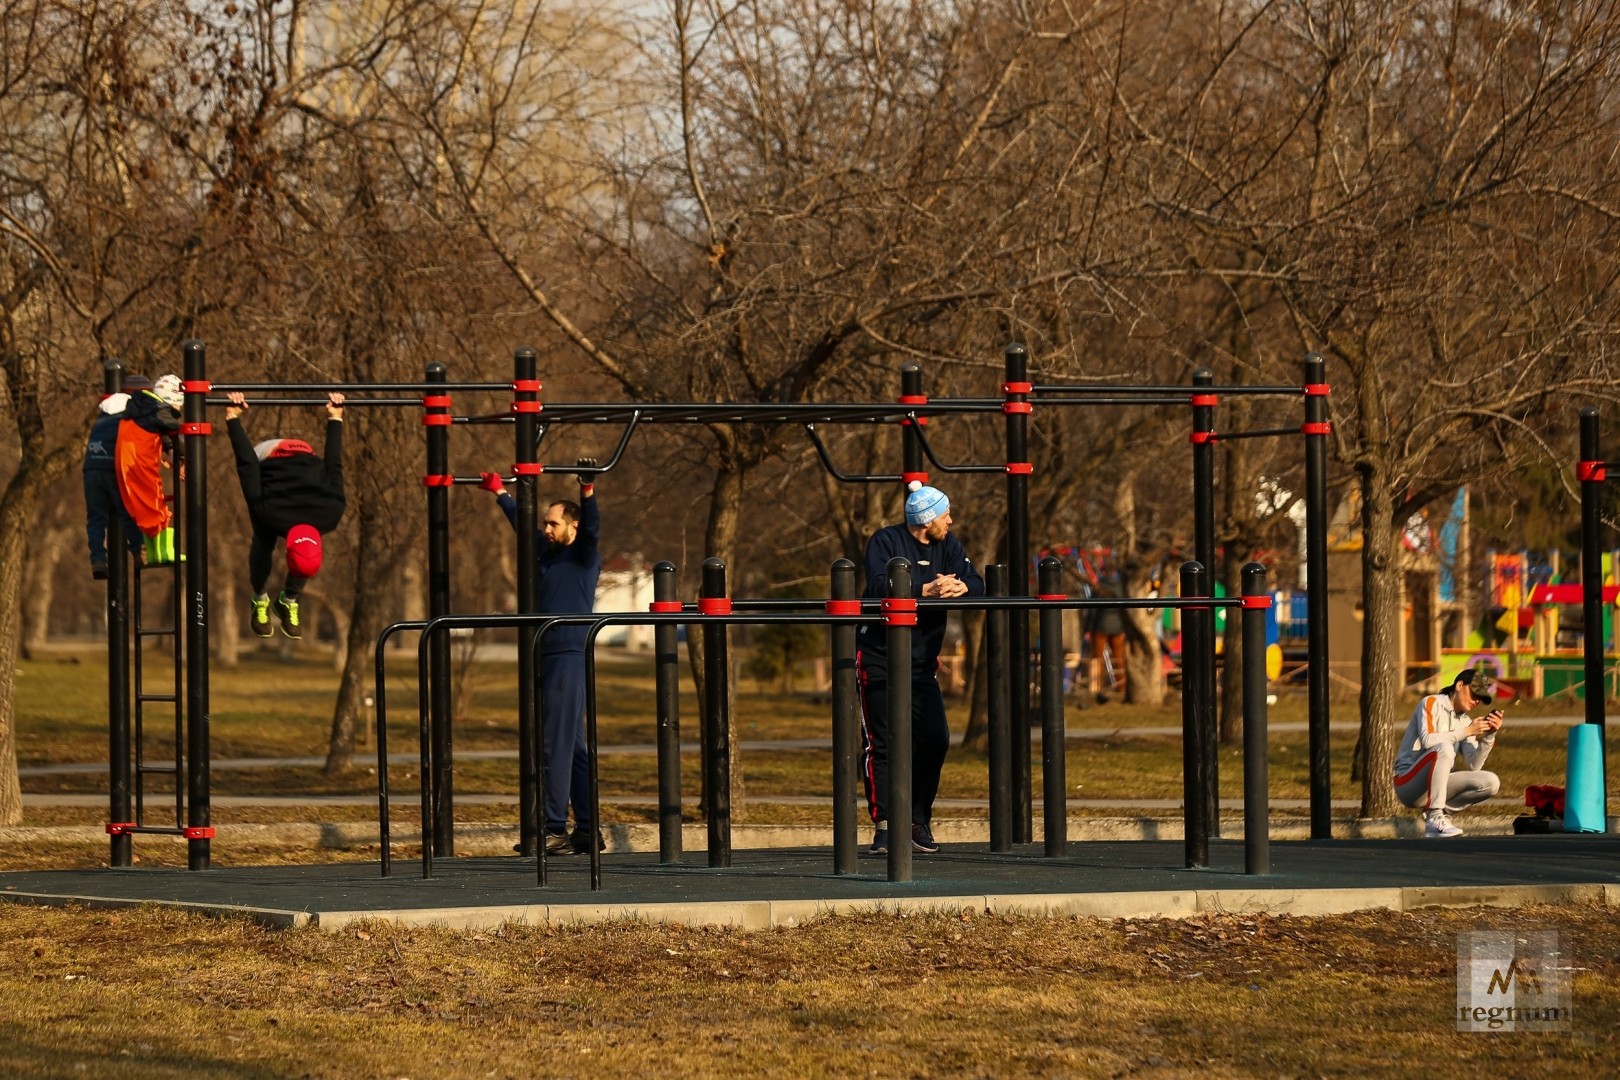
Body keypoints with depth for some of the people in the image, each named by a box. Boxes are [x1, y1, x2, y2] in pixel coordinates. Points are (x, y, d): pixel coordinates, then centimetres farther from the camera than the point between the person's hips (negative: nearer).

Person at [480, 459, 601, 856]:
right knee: (572, 746, 9)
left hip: (570, 657, -9)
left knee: (558, 744, -12)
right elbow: (521, 521, 30)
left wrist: (588, 488, -35)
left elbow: (593, 525, -21)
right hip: (546, 658, 9)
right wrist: (498, 491, 40)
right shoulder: (546, 552, 16)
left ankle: (554, 829, -14)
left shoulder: (584, 555, -3)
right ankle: (587, 829, 12)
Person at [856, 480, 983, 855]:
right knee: (880, 743, -6)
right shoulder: (885, 542, -10)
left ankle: (919, 822, 9)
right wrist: (926, 590, -31)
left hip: (922, 662, 5)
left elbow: (977, 584, -2)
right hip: (878, 659, -5)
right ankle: (883, 825, -3)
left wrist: (960, 587, -25)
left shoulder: (947, 544, 6)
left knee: (934, 740, -3)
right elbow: (878, 588, -24)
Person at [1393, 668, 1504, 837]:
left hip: (1437, 784, 6)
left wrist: (1489, 736, -13)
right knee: (1444, 748, -34)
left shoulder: (1466, 722, 11)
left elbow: (1474, 766, -1)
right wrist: (1466, 732, -20)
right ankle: (1435, 819, -34)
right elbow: (1427, 740, -23)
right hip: (1408, 783, -6)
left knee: (1491, 782, -12)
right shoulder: (1432, 703, -4)